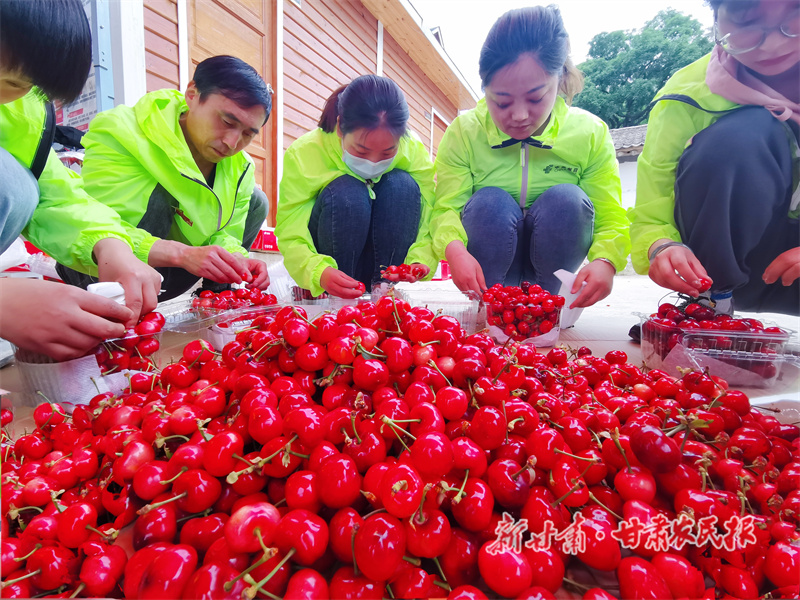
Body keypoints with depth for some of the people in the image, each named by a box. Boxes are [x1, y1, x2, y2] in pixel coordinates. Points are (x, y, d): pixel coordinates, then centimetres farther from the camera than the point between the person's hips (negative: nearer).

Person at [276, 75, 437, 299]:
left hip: (387, 260, 2)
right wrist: (319, 272, -43)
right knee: (345, 193, -32)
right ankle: (337, 298, -19)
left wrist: (420, 261, -37)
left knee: (404, 186, -24)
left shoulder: (415, 154, -14)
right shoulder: (304, 154, -20)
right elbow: (291, 238, -22)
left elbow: (427, 228, -15)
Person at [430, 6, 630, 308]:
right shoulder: (464, 131, -11)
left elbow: (611, 219, -13)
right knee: (489, 201, -30)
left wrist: (605, 261, -36)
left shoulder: (590, 133, -9)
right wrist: (454, 248, -40)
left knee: (567, 198, -27)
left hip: (552, 259, 1)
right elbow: (446, 208, -17)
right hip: (489, 262, -1)